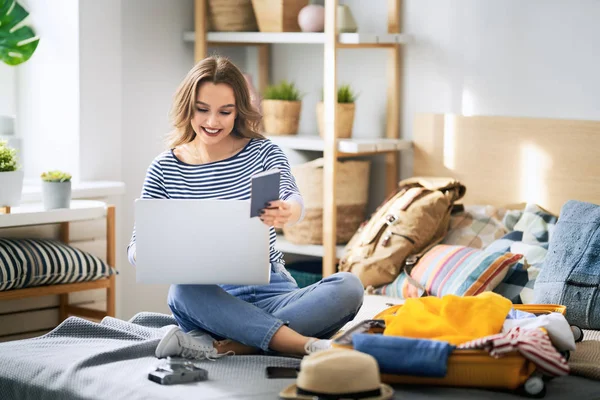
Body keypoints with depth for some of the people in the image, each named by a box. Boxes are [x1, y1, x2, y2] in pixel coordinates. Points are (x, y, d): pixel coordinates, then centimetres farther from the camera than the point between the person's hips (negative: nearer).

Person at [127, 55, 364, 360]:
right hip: (211, 300, -1)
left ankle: (224, 346, -35)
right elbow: (137, 245, 3)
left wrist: (288, 213, -44)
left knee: (349, 286, -26)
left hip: (269, 292, 1)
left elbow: (292, 198, -17)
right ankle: (309, 345, -39)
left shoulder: (264, 152, 4)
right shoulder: (164, 169, 5)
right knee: (184, 291, -36)